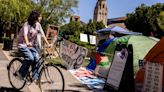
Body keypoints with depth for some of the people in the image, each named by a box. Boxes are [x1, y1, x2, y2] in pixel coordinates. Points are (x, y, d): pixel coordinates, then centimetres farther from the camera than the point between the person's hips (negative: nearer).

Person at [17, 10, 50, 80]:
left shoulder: (38, 25, 0)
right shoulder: (27, 24, -17)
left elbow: (42, 35, -2)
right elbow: (25, 34, -32)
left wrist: (48, 44, -12)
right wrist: (27, 43, -50)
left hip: (32, 45, 6)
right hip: (23, 45, -6)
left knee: (36, 59, -11)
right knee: (30, 58, -26)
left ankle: (35, 77, -1)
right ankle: (21, 73, -8)